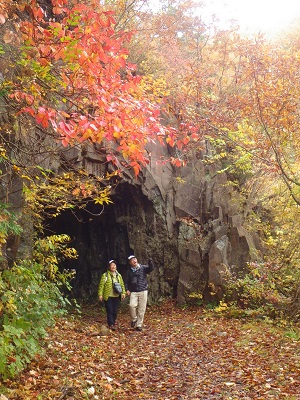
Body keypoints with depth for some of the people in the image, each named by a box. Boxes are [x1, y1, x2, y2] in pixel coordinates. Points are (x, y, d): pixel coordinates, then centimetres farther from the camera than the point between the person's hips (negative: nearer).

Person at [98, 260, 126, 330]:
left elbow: (122, 285, 16)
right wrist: (100, 294, -11)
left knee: (115, 311, 8)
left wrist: (123, 292, 5)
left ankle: (113, 323, 21)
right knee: (110, 311, -7)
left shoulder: (119, 275, 13)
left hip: (116, 296, 5)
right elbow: (101, 285, -6)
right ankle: (111, 324, -5)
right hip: (108, 297, -5)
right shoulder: (105, 275, -4)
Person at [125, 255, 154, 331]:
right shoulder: (129, 271, 11)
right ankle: (134, 319, 6)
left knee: (141, 309, 0)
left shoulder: (143, 268, 2)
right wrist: (127, 289, 3)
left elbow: (151, 268, -15)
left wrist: (150, 262, -34)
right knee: (132, 305, -19)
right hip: (133, 292, 1)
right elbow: (127, 281, 17)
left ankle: (139, 325, 13)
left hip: (143, 291, -1)